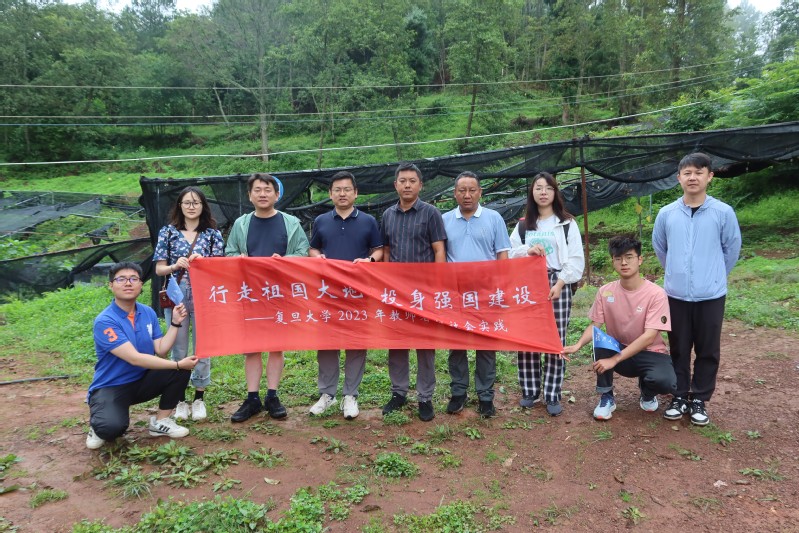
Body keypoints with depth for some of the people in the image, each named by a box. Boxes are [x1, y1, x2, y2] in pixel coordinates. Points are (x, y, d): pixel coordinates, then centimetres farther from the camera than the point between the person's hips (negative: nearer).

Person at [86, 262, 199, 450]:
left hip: (141, 381, 6)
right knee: (113, 428, -35)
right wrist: (177, 364, -28)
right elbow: (134, 358, -28)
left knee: (181, 371, -18)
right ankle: (100, 425, 5)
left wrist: (175, 323, -11)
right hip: (110, 387, -6)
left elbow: (161, 350, -1)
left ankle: (160, 422, 2)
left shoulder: (148, 313, 0)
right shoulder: (104, 321, -21)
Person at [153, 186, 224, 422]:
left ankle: (199, 398, 19)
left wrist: (202, 262, -15)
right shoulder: (168, 232, 6)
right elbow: (159, 269, 5)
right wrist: (175, 266, -15)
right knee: (178, 350, 6)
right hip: (176, 296, 0)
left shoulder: (213, 234, 5)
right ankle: (179, 400, 20)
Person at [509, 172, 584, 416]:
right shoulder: (523, 225, 14)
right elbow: (509, 254, 9)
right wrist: (527, 251, -10)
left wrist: (559, 284, -11)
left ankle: (553, 396, 6)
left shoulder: (567, 224, 6)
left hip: (558, 285, -2)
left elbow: (576, 259, 0)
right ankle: (529, 391, 15)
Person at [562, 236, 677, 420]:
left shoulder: (656, 294, -19)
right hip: (618, 349, 2)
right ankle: (606, 397, -10)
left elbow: (649, 337, -25)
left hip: (650, 353, -2)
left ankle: (647, 393, 7)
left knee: (665, 382, -33)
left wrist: (614, 360, -32)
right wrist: (577, 345, -26)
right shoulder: (605, 292, -8)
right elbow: (595, 325, -3)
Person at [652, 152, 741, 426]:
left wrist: (714, 276, 12)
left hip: (711, 295, -1)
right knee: (678, 349, 11)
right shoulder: (666, 214, -2)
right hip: (676, 294, 1)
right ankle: (679, 396, 25)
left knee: (708, 351, 8)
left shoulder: (723, 213, -7)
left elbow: (732, 249, 5)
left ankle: (699, 400, 22)